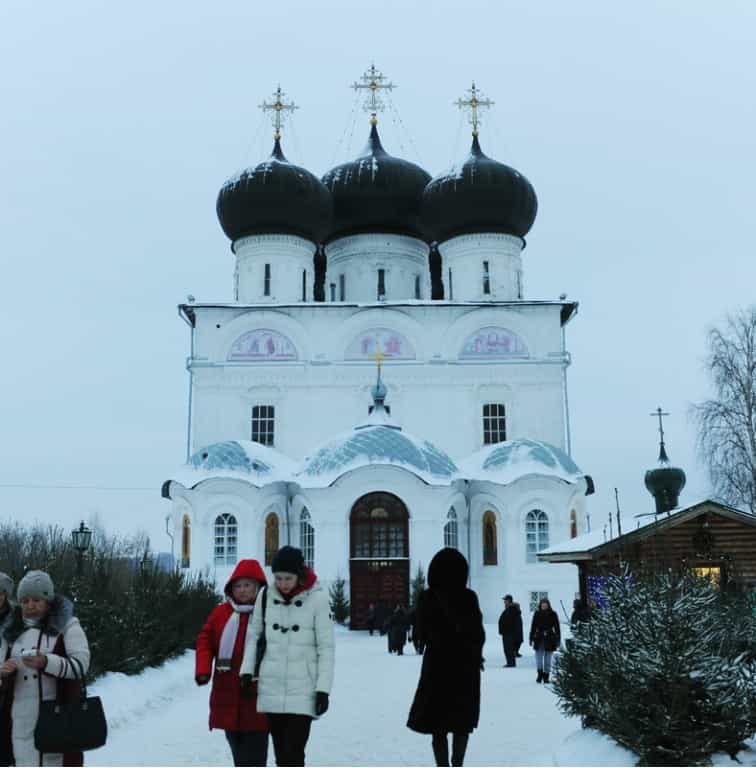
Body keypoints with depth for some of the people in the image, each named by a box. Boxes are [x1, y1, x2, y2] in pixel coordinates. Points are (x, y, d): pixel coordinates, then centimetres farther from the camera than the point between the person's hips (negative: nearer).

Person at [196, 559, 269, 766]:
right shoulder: (221, 612, 6)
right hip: (228, 696, 4)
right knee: (237, 746, 17)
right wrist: (202, 670, -5)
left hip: (257, 696, -4)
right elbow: (205, 640, 8)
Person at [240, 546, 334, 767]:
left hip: (303, 691, -4)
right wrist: (247, 670, 2)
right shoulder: (266, 595, 0)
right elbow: (253, 635, 11)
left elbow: (326, 647, -7)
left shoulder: (317, 597, -10)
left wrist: (323, 688, -9)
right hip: (270, 689, 4)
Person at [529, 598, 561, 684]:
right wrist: (531, 639, 5)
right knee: (539, 659, -4)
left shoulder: (553, 614, -1)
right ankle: (540, 674, 12)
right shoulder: (537, 614, 2)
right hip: (539, 639, 0)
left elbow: (557, 627, 2)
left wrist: (558, 640, 0)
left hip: (550, 640, 0)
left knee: (548, 660, 6)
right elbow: (533, 627, 6)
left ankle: (546, 676, 15)